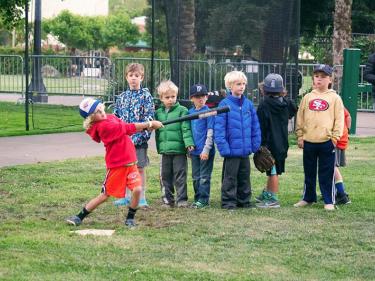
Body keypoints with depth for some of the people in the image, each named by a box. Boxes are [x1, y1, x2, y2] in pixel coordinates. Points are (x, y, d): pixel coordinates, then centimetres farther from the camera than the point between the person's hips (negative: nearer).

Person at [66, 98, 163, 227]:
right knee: (104, 195, 2)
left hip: (130, 162, 6)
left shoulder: (110, 117, 6)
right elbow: (129, 128, -19)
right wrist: (149, 124, -15)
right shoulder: (104, 126, -19)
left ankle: (130, 218, 10)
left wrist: (145, 126, -7)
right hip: (116, 165, -6)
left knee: (137, 189, -8)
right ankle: (79, 217, 16)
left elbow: (126, 129, 11)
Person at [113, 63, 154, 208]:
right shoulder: (122, 97, 11)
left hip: (139, 139, -4)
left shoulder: (145, 95, -3)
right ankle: (127, 196, 19)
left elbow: (149, 117, -8)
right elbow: (115, 117, 14)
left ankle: (142, 198, 7)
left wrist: (140, 135, -18)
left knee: (140, 168, 1)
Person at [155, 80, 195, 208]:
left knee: (180, 175, -2)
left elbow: (186, 129, -8)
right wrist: (159, 147, 12)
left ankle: (181, 199, 3)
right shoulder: (158, 113, 11)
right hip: (165, 150, 4)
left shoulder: (182, 110, -3)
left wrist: (189, 143, -16)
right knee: (165, 176, 8)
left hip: (179, 149, -4)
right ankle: (167, 199, 16)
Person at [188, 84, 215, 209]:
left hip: (206, 151, -6)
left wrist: (206, 149, -16)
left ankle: (203, 199, 4)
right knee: (196, 177, 12)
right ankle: (197, 198, 20)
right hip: (194, 150, 6)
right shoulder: (190, 112, 9)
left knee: (204, 177, -1)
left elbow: (210, 133, -12)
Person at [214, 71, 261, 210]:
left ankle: (244, 201, 24)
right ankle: (228, 202, 9)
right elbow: (219, 128, -12)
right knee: (230, 177, 1)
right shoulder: (224, 104, -9)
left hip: (245, 150, 5)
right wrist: (223, 147, -17)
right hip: (232, 150, -5)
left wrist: (255, 144, 4)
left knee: (245, 176, 14)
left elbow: (255, 126, 11)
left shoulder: (248, 104, 6)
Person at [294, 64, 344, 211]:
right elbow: (300, 118, 10)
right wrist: (300, 136, 5)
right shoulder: (307, 98, 8)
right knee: (309, 172, 13)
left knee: (327, 174, 0)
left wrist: (335, 137, -8)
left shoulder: (335, 98, 1)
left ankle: (329, 201, 7)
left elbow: (339, 119, -2)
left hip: (327, 142, -3)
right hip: (309, 142, 3)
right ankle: (308, 198, 25)